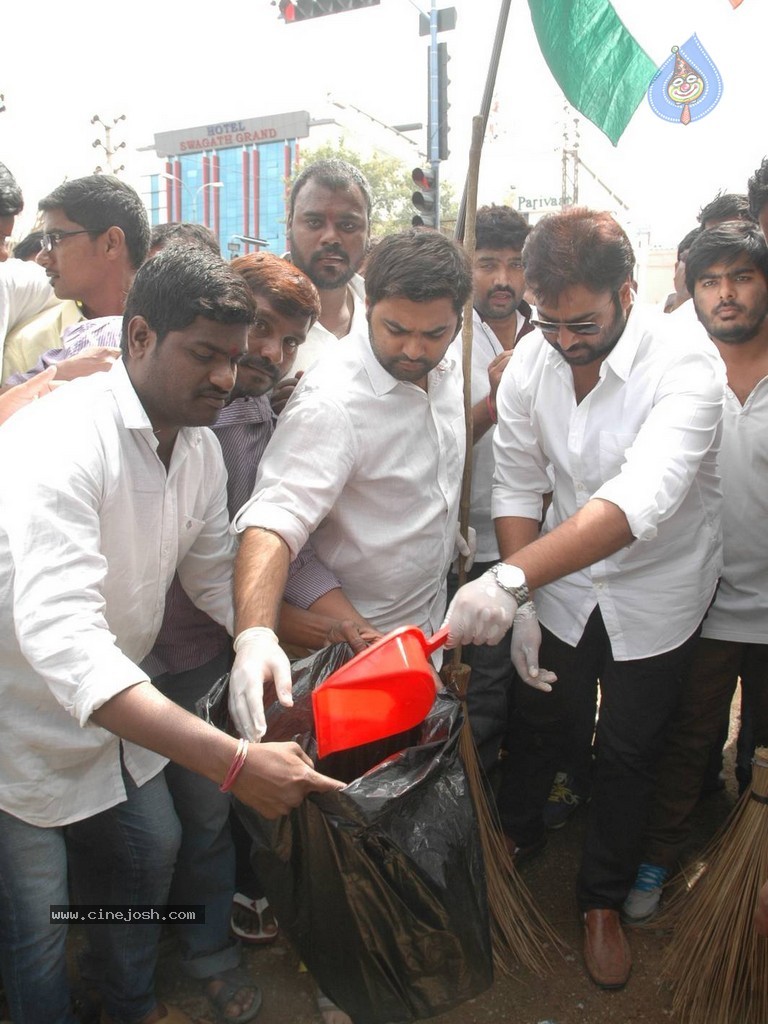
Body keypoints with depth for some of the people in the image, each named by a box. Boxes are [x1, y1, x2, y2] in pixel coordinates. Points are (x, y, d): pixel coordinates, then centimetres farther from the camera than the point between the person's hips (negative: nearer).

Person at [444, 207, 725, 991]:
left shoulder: (685, 364, -28)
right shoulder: (531, 360, -14)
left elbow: (641, 499, -43)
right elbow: (517, 486, -7)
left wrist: (513, 578, -54)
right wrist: (520, 601, -13)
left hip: (655, 597, -3)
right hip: (558, 584, 3)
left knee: (627, 755, 14)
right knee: (536, 725, 20)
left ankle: (602, 902, 40)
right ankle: (515, 835, 51)